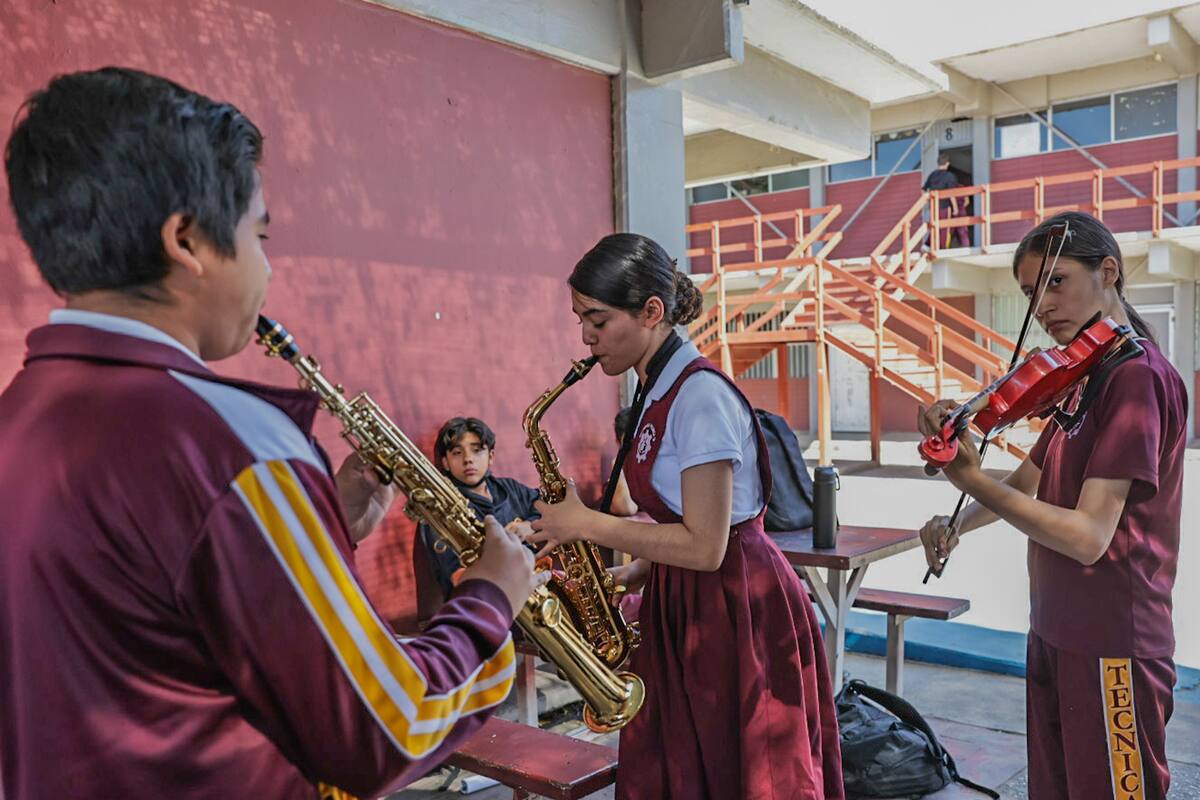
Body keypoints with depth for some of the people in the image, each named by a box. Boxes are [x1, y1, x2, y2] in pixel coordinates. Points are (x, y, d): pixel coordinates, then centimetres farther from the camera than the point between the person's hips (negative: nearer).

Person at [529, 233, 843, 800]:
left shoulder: (700, 396, -20)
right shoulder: (656, 396, 9)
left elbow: (704, 547, -22)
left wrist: (587, 524, -16)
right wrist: (624, 579, 2)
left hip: (737, 617, -8)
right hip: (682, 610, 9)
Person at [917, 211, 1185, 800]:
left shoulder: (1138, 375, -18)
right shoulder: (1084, 378, 10)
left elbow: (1088, 536, -25)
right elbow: (1028, 481, 18)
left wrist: (972, 480, -28)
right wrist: (957, 525, 1)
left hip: (1110, 647, -9)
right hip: (1056, 634, 9)